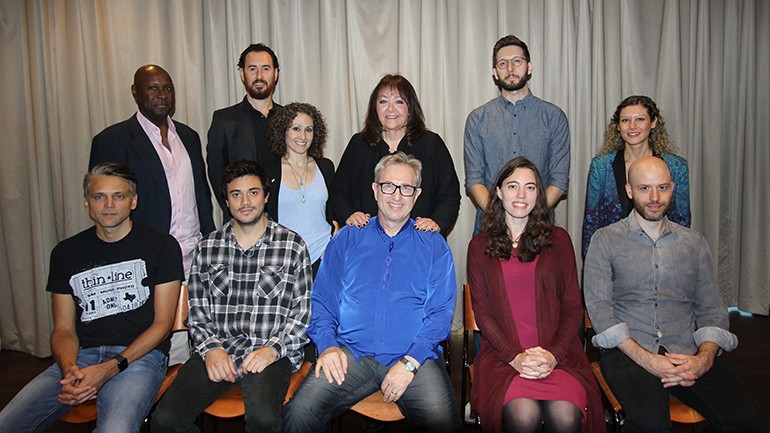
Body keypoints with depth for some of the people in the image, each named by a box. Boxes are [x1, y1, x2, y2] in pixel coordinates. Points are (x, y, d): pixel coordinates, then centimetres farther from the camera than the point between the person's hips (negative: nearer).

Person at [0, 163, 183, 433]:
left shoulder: (161, 246, 1)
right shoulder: (66, 253, 13)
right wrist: (70, 370, -11)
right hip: (82, 356, 4)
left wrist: (110, 369, -13)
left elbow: (162, 322, -2)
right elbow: (63, 328, 11)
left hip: (139, 353, -4)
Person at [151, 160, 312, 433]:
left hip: (269, 355, -3)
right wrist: (211, 348, -5)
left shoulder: (293, 246, 3)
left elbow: (303, 312, 2)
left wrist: (272, 349, -10)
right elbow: (197, 311, 13)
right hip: (217, 352, 3)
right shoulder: (207, 248, 12)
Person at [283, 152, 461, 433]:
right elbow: (322, 299, 11)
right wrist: (327, 344, -7)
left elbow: (441, 312, 2)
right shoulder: (347, 239, 15)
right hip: (351, 353, 1)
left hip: (416, 356, -1)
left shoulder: (434, 246, 11)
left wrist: (410, 362, -11)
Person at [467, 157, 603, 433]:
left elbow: (573, 307, 7)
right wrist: (514, 356, -11)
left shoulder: (558, 240, 11)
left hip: (557, 352, 1)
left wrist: (554, 353, -9)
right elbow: (482, 311, 3)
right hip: (503, 353, -1)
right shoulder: (480, 247, 9)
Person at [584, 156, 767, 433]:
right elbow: (599, 307, -4)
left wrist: (704, 358, -7)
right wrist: (646, 359, -15)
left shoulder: (694, 243, 17)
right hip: (627, 351, -3)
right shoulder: (606, 240, 5)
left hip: (685, 353, 4)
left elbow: (713, 310, 13)